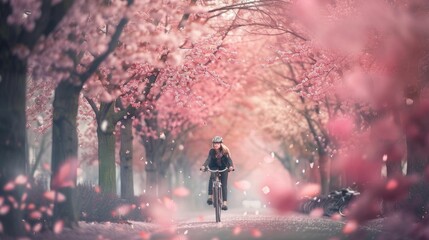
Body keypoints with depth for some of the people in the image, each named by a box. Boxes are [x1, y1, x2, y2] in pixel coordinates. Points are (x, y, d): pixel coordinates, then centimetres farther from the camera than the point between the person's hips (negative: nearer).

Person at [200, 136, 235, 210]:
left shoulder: (225, 150, -18)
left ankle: (224, 203, -7)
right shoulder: (212, 151, -16)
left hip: (223, 168, 0)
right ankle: (210, 197, -31)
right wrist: (204, 166, -48)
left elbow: (229, 159, -28)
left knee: (224, 184, -8)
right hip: (214, 167, 0)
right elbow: (208, 159, -29)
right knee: (212, 177, -31)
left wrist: (231, 166, -49)